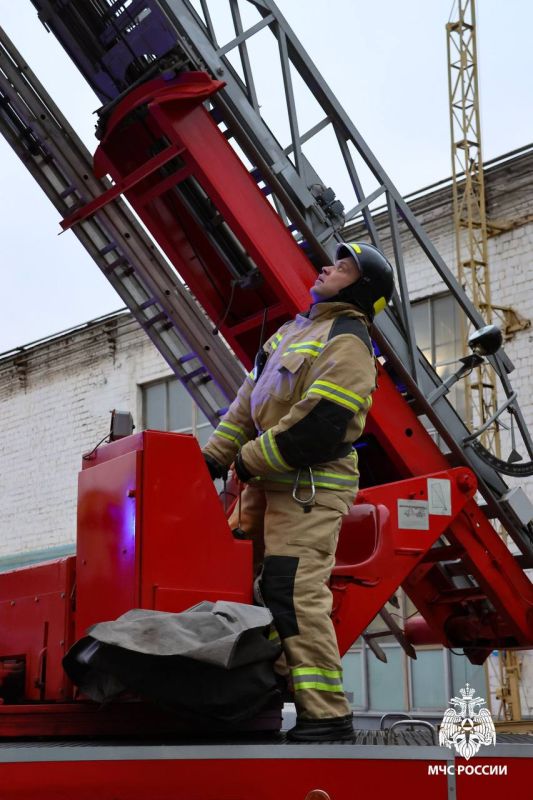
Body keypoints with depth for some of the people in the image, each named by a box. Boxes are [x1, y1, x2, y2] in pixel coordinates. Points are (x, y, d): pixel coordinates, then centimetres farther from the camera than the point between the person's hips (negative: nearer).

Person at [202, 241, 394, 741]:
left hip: (311, 485, -10)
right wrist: (214, 456, 11)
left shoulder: (347, 344, -10)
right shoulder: (297, 330, 20)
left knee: (295, 594, -17)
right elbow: (250, 400, 19)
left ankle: (327, 717, -14)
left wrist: (249, 460, -12)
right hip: (270, 481, 10)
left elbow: (316, 425, -20)